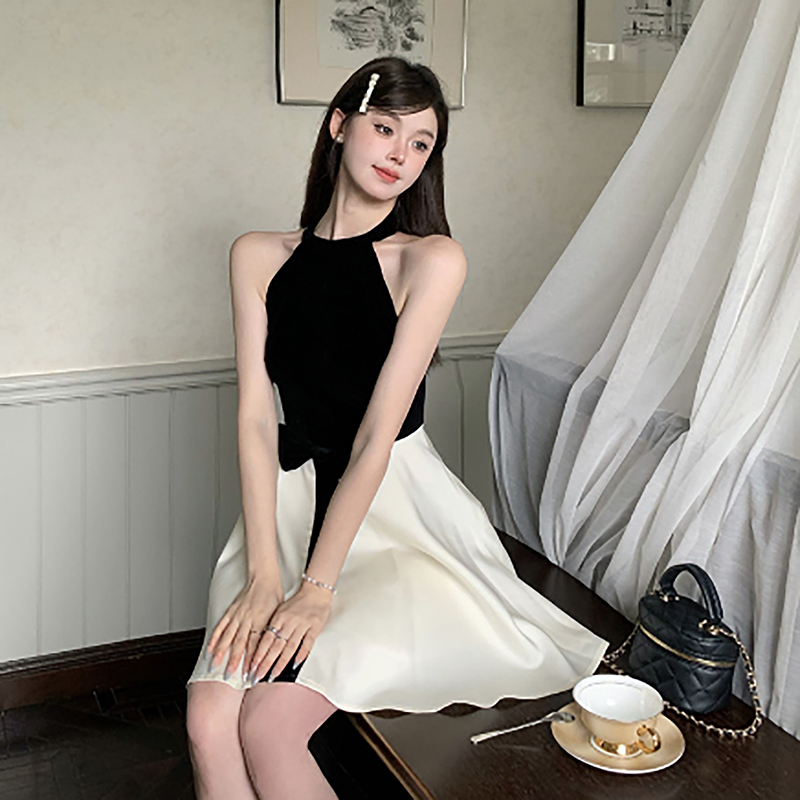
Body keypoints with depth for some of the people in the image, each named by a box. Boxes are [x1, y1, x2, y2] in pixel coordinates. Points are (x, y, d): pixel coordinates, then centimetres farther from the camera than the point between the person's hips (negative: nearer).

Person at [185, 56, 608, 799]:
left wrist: (316, 588, -16)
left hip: (396, 508, -3)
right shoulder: (259, 257, 4)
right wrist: (263, 574, -13)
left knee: (268, 726, -20)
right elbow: (255, 417, -3)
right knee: (208, 727, -18)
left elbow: (378, 433, -13)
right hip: (294, 499, 4)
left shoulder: (431, 259, -7)